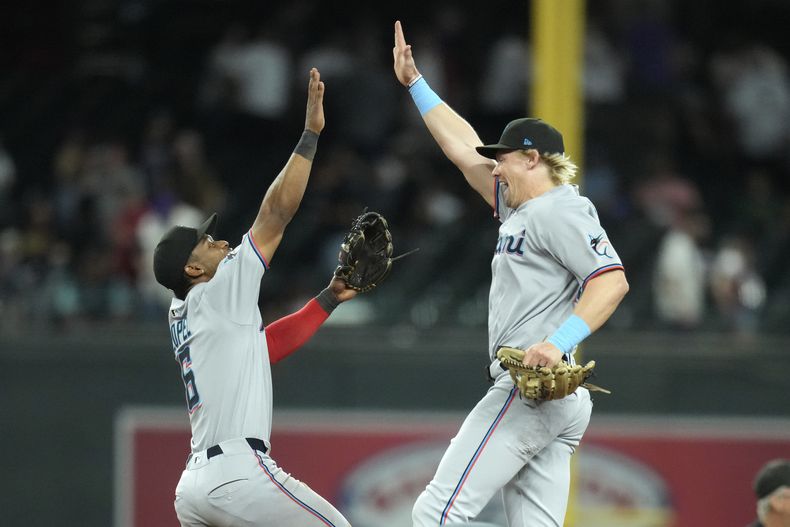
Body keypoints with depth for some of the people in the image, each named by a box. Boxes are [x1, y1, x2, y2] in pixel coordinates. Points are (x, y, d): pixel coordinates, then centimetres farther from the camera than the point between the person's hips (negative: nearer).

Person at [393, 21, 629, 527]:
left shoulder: (560, 210, -6)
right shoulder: (520, 209, 23)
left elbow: (613, 280, -18)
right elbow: (464, 149, 32)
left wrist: (560, 342, -29)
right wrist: (415, 83, 35)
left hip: (532, 389, -10)